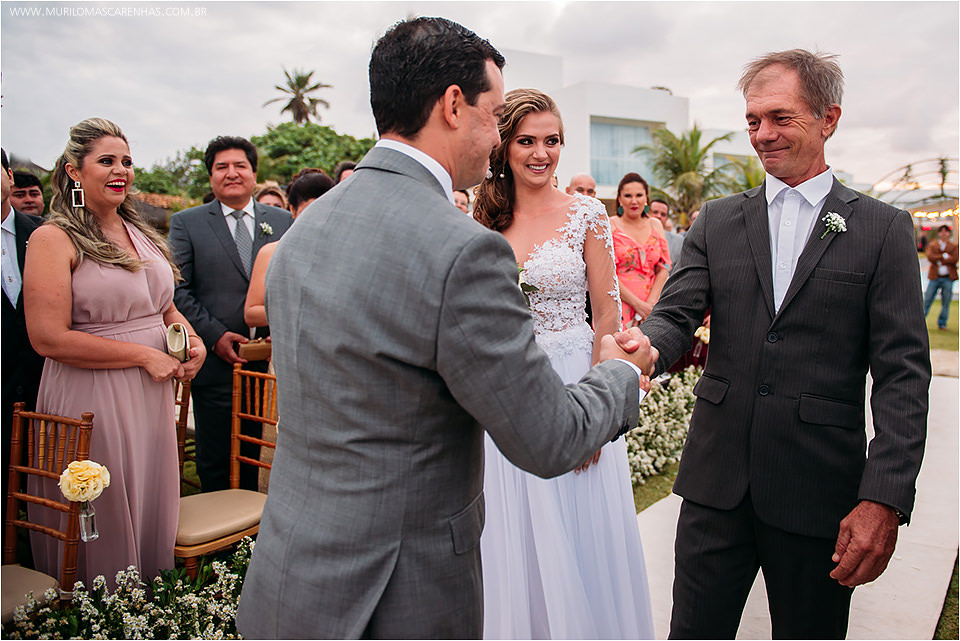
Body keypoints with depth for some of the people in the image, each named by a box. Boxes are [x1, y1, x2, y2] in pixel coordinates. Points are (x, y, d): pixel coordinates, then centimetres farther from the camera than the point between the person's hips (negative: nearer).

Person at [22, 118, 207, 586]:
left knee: (151, 509, 16)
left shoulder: (141, 233, 12)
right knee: (100, 524, 7)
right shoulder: (54, 239, -10)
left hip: (153, 397, 7)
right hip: (91, 402, -6)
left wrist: (192, 340, -3)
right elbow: (48, 337, -17)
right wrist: (145, 356, -17)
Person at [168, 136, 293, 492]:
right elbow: (178, 289, -1)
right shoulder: (186, 223, 5)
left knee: (258, 455, 11)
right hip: (215, 364, -2)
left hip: (271, 360, 2)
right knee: (215, 462, 6)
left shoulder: (281, 221, 12)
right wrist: (215, 335, -11)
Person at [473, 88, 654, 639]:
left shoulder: (587, 214, -3)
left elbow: (608, 316, -5)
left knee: (579, 539, 9)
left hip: (573, 383, -2)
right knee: (513, 543, 13)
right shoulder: (482, 221, 4)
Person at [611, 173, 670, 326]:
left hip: (649, 307, 3)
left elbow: (663, 268, 8)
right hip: (619, 306, -3)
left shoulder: (655, 225, 14)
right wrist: (637, 304, -12)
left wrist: (650, 304, -6)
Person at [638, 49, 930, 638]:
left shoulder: (884, 229, 0)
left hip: (820, 490, -1)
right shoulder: (717, 222, 8)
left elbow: (903, 373, -5)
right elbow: (677, 314, -3)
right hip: (717, 479, 2)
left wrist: (885, 501, -14)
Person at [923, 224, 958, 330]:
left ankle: (942, 324, 13)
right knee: (927, 299, -2)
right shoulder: (932, 245, 10)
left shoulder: (954, 246, 10)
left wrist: (939, 260, -10)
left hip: (948, 278, 1)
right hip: (934, 277, -1)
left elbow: (954, 259, -8)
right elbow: (930, 257, -9)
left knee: (946, 302, 3)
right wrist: (944, 256, -13)